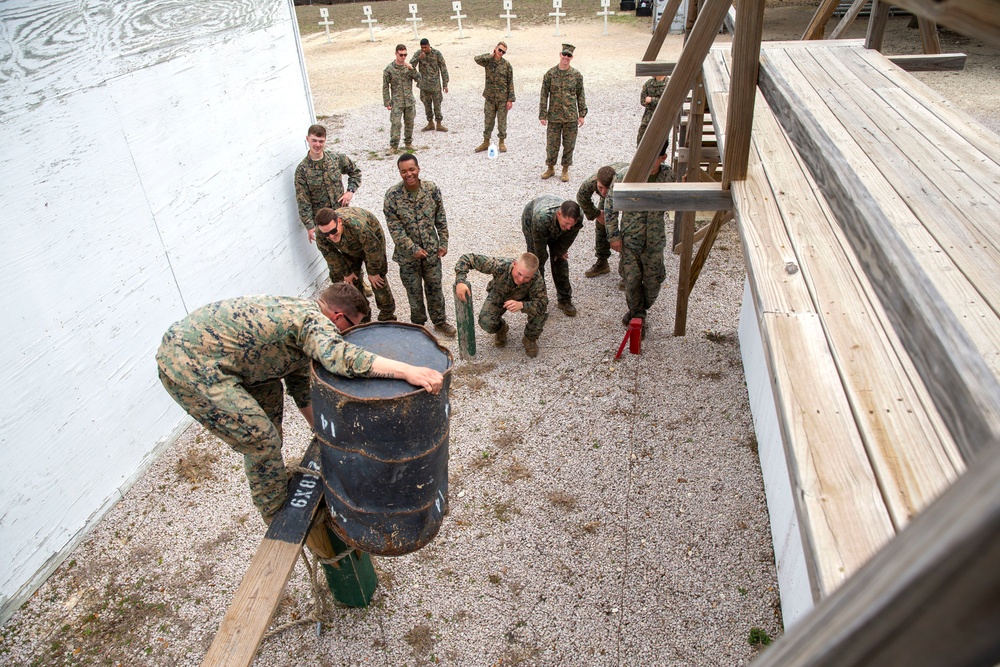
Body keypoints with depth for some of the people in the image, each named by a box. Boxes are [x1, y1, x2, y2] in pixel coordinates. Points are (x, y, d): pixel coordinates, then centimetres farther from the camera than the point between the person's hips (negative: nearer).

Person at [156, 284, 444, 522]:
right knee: (261, 442, -4)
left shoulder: (298, 311, 15)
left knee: (269, 391, 25)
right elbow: (338, 356, -39)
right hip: (191, 367, -11)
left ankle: (275, 475, 41)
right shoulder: (315, 321, -15)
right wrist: (408, 371, -44)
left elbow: (299, 383, 23)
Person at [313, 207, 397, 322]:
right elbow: (331, 254, -12)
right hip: (348, 248, 5)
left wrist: (373, 272, -19)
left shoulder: (357, 225, -48)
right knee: (351, 281, 4)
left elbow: (373, 249, -32)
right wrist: (346, 273, -4)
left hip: (371, 240, -5)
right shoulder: (319, 232, -31)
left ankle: (387, 316, 11)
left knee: (377, 280, -7)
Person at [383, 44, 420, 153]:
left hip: (409, 101, 4)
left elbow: (418, 78, -3)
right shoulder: (389, 69, -5)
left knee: (409, 123, 11)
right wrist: (387, 103, -7)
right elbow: (385, 87, -3)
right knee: (395, 123, -9)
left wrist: (412, 69, -18)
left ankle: (408, 142, 25)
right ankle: (394, 145, -2)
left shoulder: (409, 66, 5)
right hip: (396, 102, -3)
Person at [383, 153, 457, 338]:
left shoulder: (432, 189, -8)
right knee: (414, 291, 13)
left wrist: (443, 243, 0)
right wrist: (413, 249, -17)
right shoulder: (392, 195, -15)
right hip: (408, 254, -2)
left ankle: (440, 321, 33)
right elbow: (394, 227, -15)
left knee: (435, 287, 15)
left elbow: (441, 219, 1)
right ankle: (418, 324, 33)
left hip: (432, 250, 2)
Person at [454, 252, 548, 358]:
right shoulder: (499, 265, -41)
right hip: (499, 295, 0)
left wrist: (522, 305, -59)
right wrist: (460, 281, -53)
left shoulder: (537, 278, -38)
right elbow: (467, 258, -37)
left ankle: (530, 339, 3)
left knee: (541, 311, -28)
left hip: (523, 299, 0)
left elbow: (542, 303, -40)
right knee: (486, 323, -24)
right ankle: (501, 329, 16)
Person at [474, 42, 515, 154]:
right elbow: (477, 59, -20)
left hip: (502, 98, -2)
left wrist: (510, 99, -9)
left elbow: (510, 83, -3)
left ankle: (501, 143, 16)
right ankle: (486, 143, 19)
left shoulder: (506, 65, -2)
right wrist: (491, 55, -12)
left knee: (502, 121, 4)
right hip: (490, 97, 2)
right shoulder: (488, 62, 1)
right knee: (488, 121, 7)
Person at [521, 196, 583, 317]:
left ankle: (564, 300, 15)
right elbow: (539, 244, -34)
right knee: (536, 262, -7)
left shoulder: (578, 218, -38)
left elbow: (568, 238, -16)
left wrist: (559, 251, -4)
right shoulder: (541, 217, -50)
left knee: (560, 260, 3)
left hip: (556, 228, 3)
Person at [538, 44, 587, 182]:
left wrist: (581, 115, 1)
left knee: (569, 145, 6)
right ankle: (550, 168, 22)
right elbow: (544, 95, 0)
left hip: (571, 117, 1)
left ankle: (565, 170, 19)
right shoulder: (550, 74, -1)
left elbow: (580, 96, 6)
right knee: (551, 144, 5)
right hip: (554, 117, -1)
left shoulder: (576, 75, 2)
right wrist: (542, 115, -5)